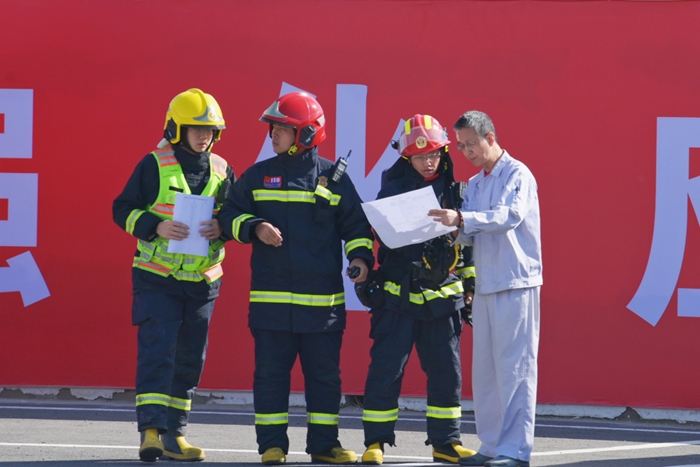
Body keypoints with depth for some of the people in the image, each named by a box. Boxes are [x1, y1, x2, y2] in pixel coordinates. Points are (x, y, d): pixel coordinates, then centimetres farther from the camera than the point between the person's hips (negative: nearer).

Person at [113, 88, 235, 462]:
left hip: (202, 280, 5)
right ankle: (150, 431, -19)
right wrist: (157, 227, -20)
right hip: (157, 279, -5)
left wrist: (221, 228, -9)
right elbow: (123, 209, -4)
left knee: (189, 359, 8)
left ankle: (173, 435, 17)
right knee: (156, 351, -14)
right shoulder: (154, 166, -4)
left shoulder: (221, 171, 8)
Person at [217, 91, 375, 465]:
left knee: (325, 372, 4)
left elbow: (355, 223, 10)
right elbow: (231, 215, 11)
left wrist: (360, 255, -7)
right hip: (270, 296, 0)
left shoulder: (333, 178, 5)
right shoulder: (258, 176, 8)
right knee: (271, 371, 1)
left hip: (322, 297, 0)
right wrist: (255, 228, -9)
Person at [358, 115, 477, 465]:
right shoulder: (393, 190, -1)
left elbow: (468, 242, 17)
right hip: (398, 294, -3)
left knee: (446, 371, 6)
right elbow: (387, 236, -5)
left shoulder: (455, 192, 9)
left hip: (442, 295, 3)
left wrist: (469, 286, 16)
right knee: (385, 369, -4)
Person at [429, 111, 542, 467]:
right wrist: (454, 227, -7)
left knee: (514, 366, -8)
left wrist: (463, 219, -32)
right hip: (486, 284, 8)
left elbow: (510, 215, -22)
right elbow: (470, 235, 15)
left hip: (516, 281, -8)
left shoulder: (517, 175, -6)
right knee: (484, 368, 7)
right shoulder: (474, 184, 18)